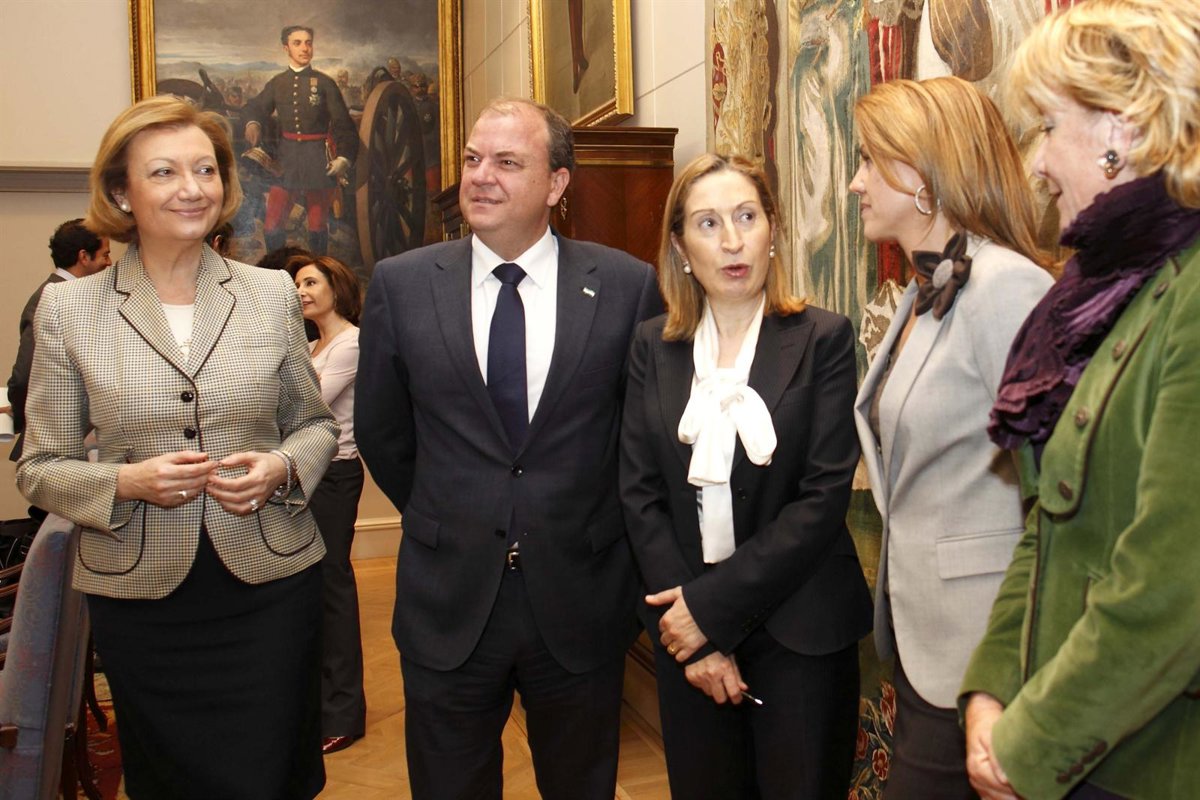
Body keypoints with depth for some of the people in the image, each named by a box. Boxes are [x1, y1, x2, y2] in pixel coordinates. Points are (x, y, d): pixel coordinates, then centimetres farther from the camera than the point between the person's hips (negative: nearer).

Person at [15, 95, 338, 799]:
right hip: (141, 600, 0)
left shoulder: (272, 293, 1)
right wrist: (126, 483, -17)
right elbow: (41, 468, 2)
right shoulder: (69, 307, -2)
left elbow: (316, 423, 10)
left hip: (272, 584, 1)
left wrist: (281, 468, -12)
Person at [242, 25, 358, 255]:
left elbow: (343, 124, -4)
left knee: (317, 227, 7)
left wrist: (344, 158, -16)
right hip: (286, 159, 2)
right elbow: (256, 107, 6)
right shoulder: (277, 83, 8)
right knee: (272, 228, -2)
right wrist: (252, 123, -18)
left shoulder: (324, 83, -1)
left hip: (318, 159, -2)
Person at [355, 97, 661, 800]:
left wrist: (591, 525, 8)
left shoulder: (628, 285, -6)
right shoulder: (401, 285, -3)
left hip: (581, 601, 0)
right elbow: (381, 433, 7)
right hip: (449, 601, 1)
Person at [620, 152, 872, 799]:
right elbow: (639, 495, -1)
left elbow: (824, 497, -12)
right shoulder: (653, 347, 3)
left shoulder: (823, 339, -6)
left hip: (799, 631, -2)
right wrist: (696, 636, -8)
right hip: (686, 631, 3)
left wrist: (713, 606, -14)